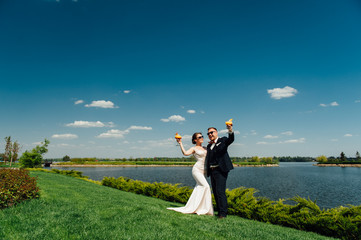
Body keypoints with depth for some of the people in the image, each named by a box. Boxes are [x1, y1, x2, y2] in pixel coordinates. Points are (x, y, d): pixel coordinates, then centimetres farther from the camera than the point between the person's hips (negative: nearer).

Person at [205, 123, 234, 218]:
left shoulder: (223, 140, 3)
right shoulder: (209, 146, 19)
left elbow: (231, 139, -18)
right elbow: (208, 159, 17)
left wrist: (230, 131, -36)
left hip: (220, 170, -7)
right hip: (212, 171, 7)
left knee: (220, 191, -12)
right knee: (215, 192, 10)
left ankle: (223, 212, -6)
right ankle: (219, 211, 20)